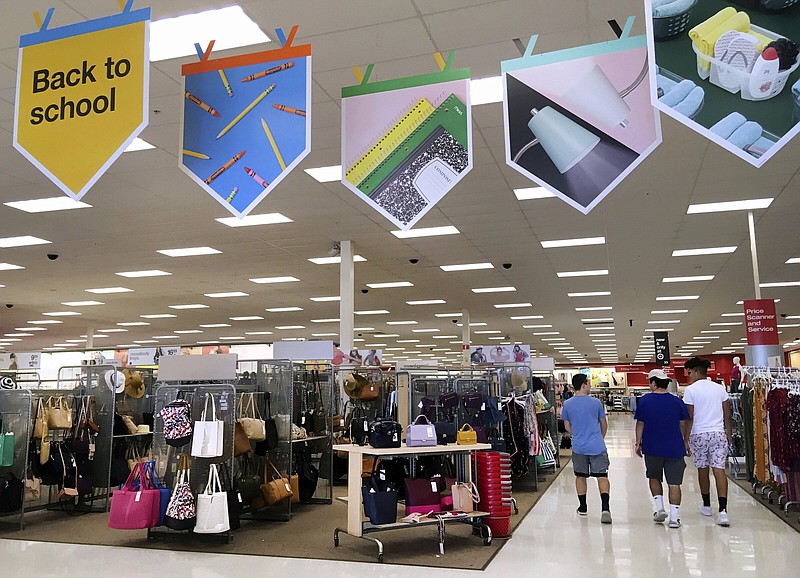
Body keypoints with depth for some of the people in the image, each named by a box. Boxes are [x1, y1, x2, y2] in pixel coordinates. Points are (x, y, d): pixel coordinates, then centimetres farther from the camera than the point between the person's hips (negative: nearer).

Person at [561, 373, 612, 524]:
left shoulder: (567, 404, -1)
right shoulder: (595, 402, -4)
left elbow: (567, 427, 7)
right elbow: (604, 424, 8)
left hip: (578, 447, 2)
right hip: (597, 446, -2)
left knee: (580, 476, 15)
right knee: (602, 476, -1)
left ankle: (582, 507, 24)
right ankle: (605, 508, -15)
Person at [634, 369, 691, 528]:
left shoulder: (644, 401, -4)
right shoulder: (677, 401, -1)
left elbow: (640, 424, 0)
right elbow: (683, 424, 4)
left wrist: (638, 443, 10)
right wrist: (686, 442, 18)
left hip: (652, 448, 0)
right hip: (675, 449, 0)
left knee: (654, 478, 21)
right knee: (674, 483, 4)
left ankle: (660, 508, 11)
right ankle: (674, 517, 0)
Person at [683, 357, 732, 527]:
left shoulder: (691, 390, -6)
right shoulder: (720, 388, 6)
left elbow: (689, 417, -7)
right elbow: (727, 415, 9)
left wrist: (685, 439, -1)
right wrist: (728, 435, 18)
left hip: (699, 434, -2)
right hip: (718, 433, 3)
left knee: (702, 470, 12)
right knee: (719, 470, -4)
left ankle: (707, 505, 27)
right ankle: (723, 510, -15)